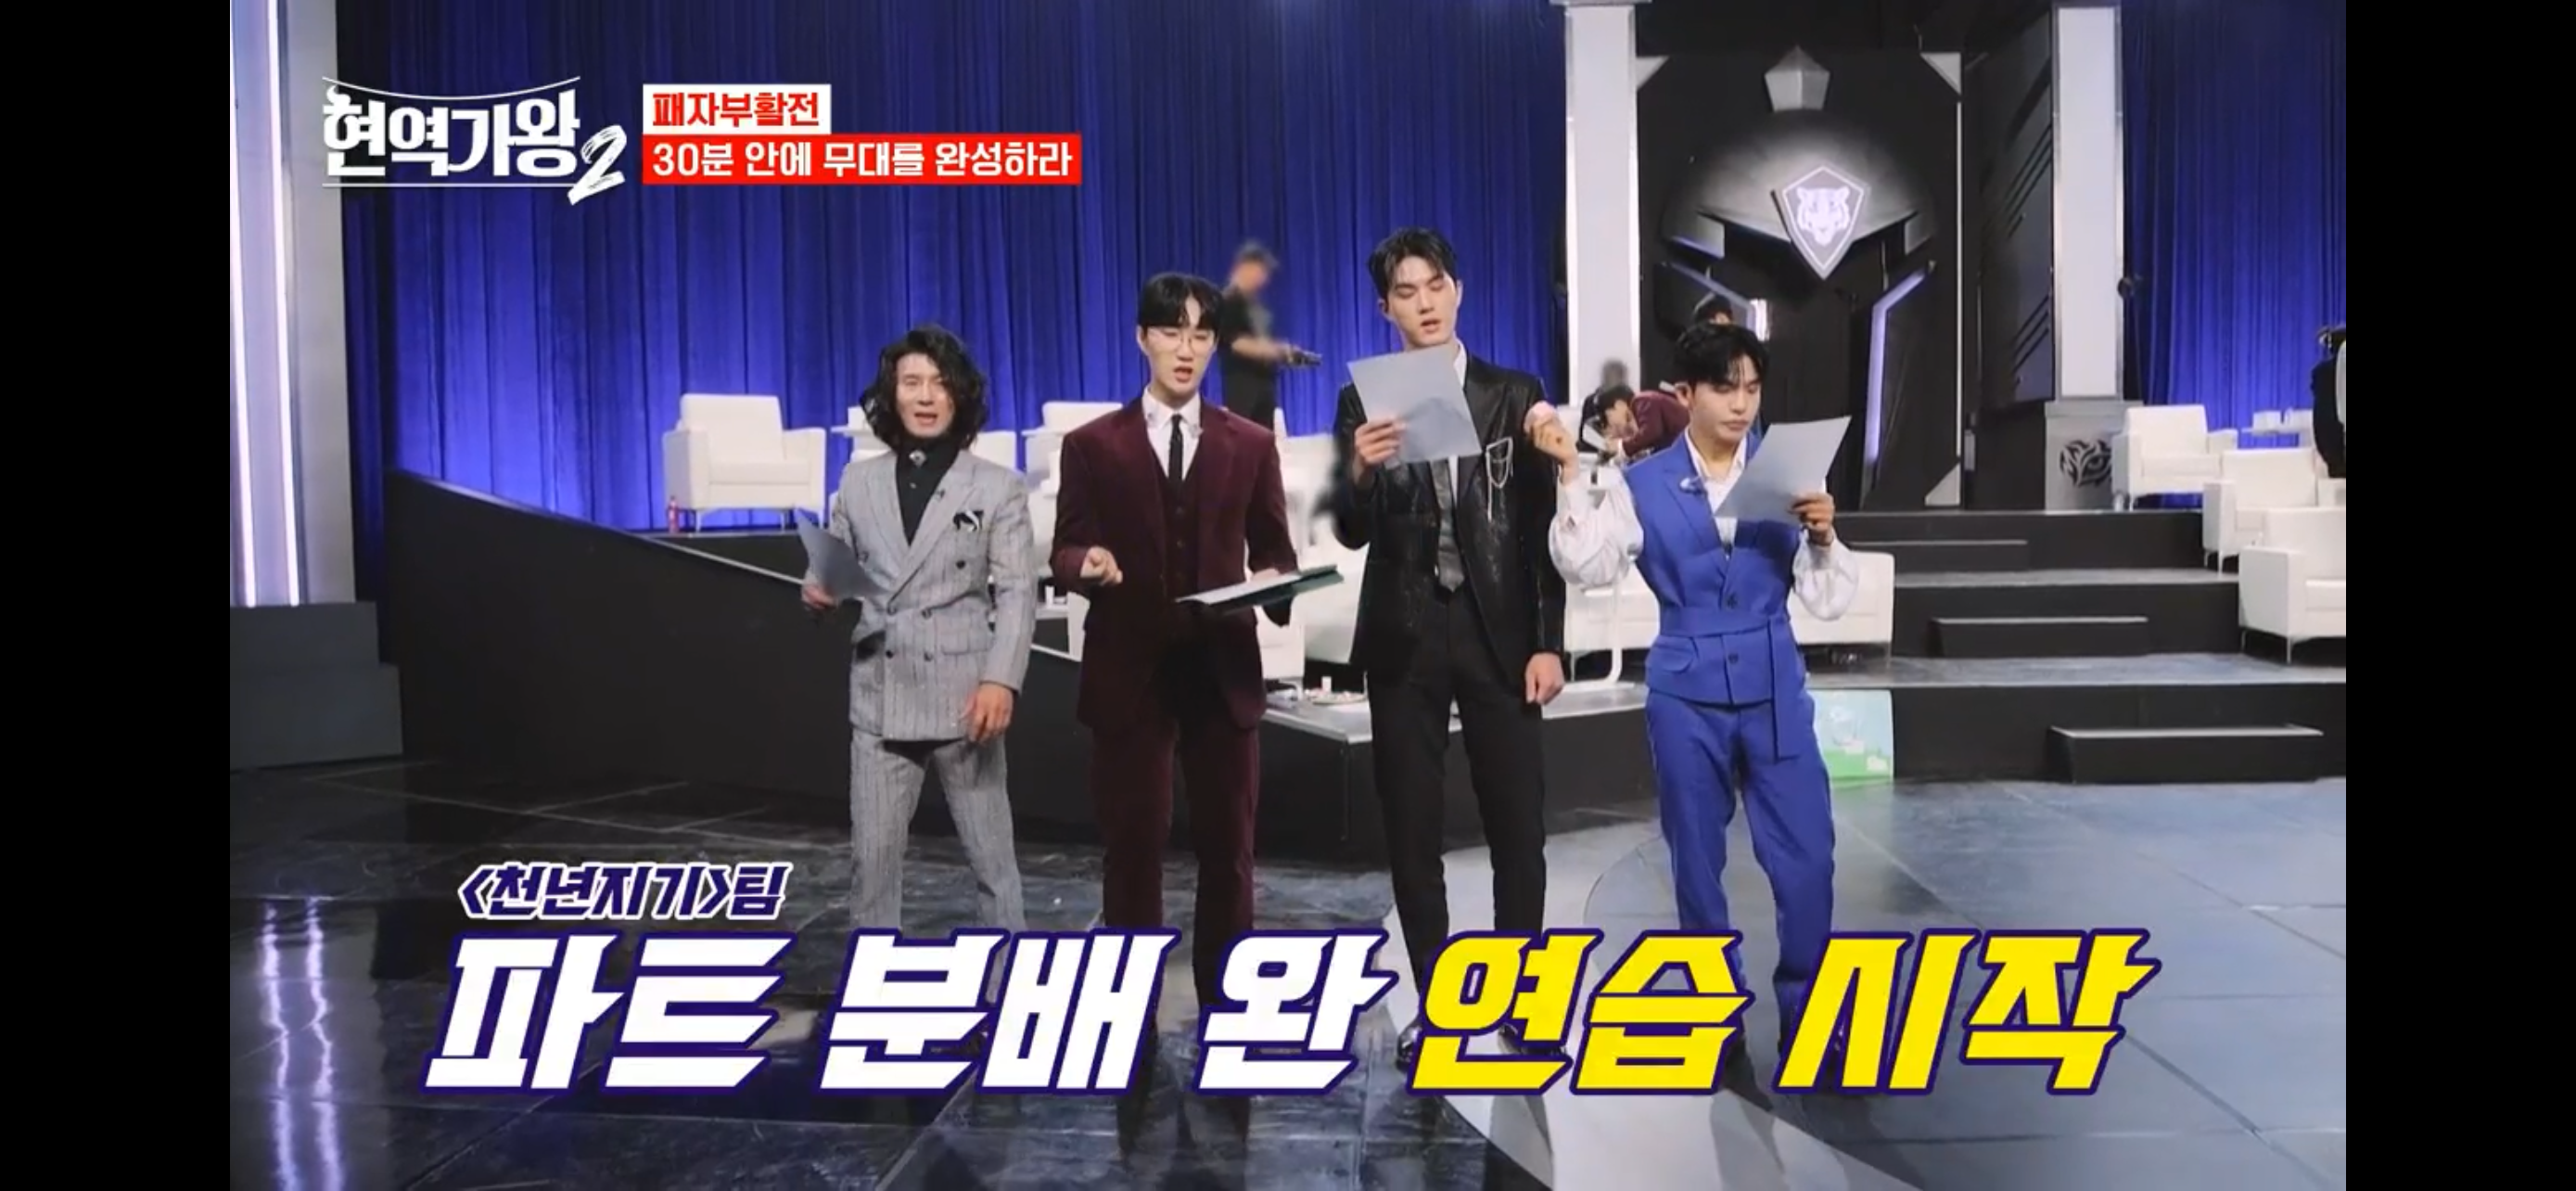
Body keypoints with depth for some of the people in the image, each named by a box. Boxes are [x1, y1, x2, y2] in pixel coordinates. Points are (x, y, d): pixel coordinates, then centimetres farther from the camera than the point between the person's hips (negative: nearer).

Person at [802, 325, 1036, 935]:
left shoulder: (998, 487, 2)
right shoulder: (858, 482, 10)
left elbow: (1017, 592, -5)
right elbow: (834, 571, 14)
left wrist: (1002, 679, -19)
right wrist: (819, 592, -11)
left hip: (964, 698, -2)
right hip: (880, 699, 3)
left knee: (992, 857, 5)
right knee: (873, 858, 5)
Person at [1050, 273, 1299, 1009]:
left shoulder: (1250, 445, 10)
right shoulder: (1093, 446, 5)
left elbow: (1273, 549, 8)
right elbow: (1064, 553, 2)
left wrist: (1277, 584, -14)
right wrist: (1089, 563, -22)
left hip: (1223, 669, 2)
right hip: (1128, 670, -1)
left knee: (1228, 847, 8)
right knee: (1132, 847, 4)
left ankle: (1225, 1004, 20)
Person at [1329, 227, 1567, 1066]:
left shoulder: (1515, 394, 3)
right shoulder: (1363, 403, 3)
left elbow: (1543, 527, 2)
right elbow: (1352, 534, -6)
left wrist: (1549, 643, -4)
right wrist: (1359, 471, -28)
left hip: (1498, 633, 0)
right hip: (1405, 638, 1)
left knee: (1518, 825, 2)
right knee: (1411, 829, 6)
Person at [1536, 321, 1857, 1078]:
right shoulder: (1646, 486, 2)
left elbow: (1830, 602, 1)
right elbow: (1587, 568, -10)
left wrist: (1823, 539, -17)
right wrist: (1569, 480, -15)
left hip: (1775, 690, 0)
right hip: (1686, 693, 0)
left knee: (1806, 857, -1)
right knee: (1697, 860, 10)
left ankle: (1808, 1016, 16)